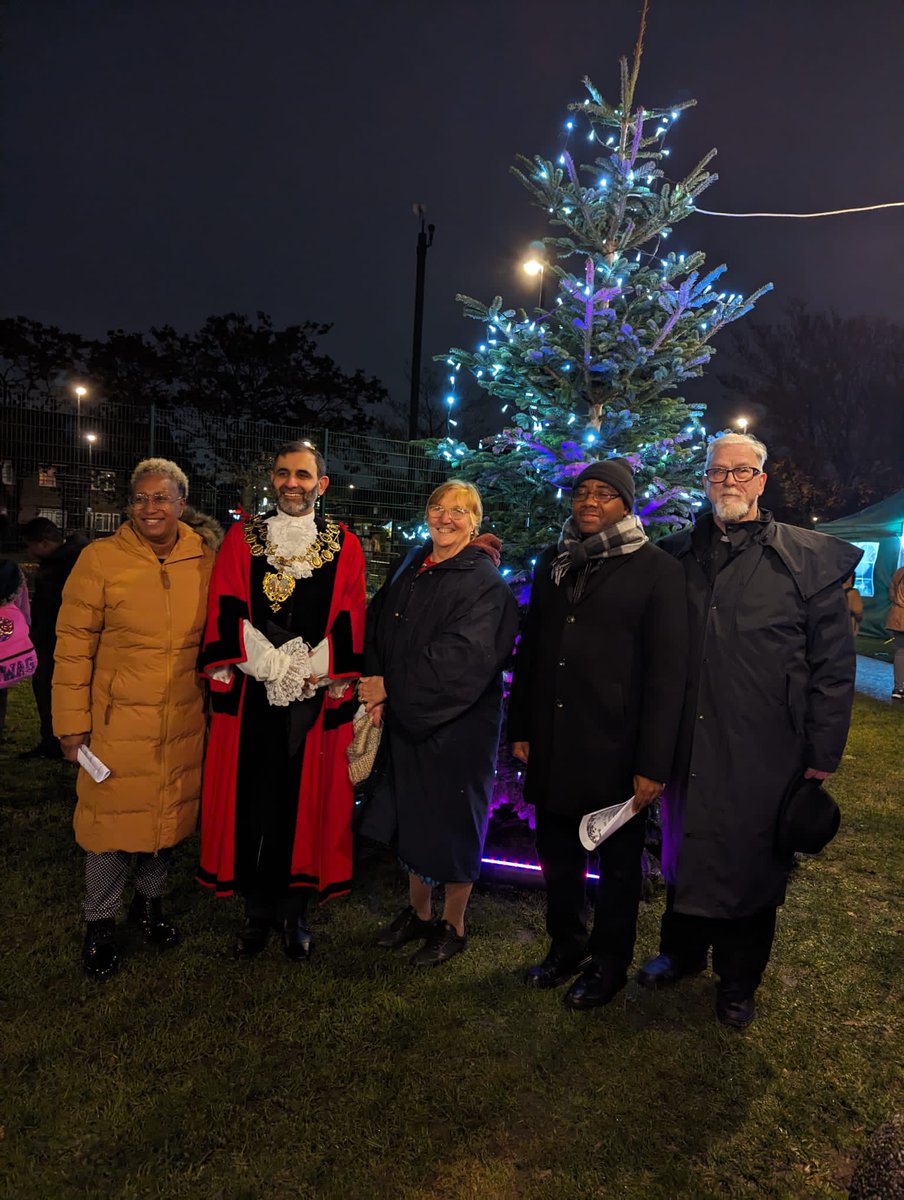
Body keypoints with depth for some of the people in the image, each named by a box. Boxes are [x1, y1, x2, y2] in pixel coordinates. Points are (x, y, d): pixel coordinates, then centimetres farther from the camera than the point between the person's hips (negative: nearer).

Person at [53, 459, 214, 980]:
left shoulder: (205, 560, -2)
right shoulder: (100, 559, -9)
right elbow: (73, 645, -6)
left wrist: (215, 687, 7)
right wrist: (72, 722, -7)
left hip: (184, 722, 3)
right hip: (117, 719, -2)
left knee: (172, 814, 16)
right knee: (113, 818, 9)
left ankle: (150, 901, 41)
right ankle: (101, 922, 33)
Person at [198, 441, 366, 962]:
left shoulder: (345, 546, 5)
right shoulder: (242, 537, 7)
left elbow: (348, 624, 1)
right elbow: (226, 612, 1)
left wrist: (319, 674, -10)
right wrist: (267, 665, -10)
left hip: (316, 698, -1)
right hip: (251, 695, 1)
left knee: (305, 802, 6)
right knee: (251, 801, 6)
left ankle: (295, 911, 25)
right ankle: (257, 912, 25)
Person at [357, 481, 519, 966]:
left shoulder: (485, 581, -13)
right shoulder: (410, 569, 8)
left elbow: (464, 655, -23)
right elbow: (376, 627, 7)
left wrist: (391, 687, -18)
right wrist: (374, 685, -9)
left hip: (458, 723, -6)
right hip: (405, 717, 6)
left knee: (452, 821, 7)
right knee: (409, 815, 16)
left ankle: (453, 925, 27)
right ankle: (417, 912, 36)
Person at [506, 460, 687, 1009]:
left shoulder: (657, 568, -6)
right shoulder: (553, 562, 9)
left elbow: (667, 670, -9)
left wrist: (653, 762, -12)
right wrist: (521, 728, 9)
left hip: (615, 745, -4)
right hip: (552, 742, 5)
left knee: (618, 860, 12)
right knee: (557, 852, 16)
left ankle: (610, 963, 33)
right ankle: (567, 945, 38)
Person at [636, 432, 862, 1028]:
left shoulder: (810, 559, -4)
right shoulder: (678, 554, 5)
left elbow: (833, 666, -4)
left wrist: (823, 756, -5)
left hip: (763, 754, -3)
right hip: (689, 745, 3)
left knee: (751, 861, 12)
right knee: (685, 850, 18)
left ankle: (739, 980, 36)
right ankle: (681, 952, 42)